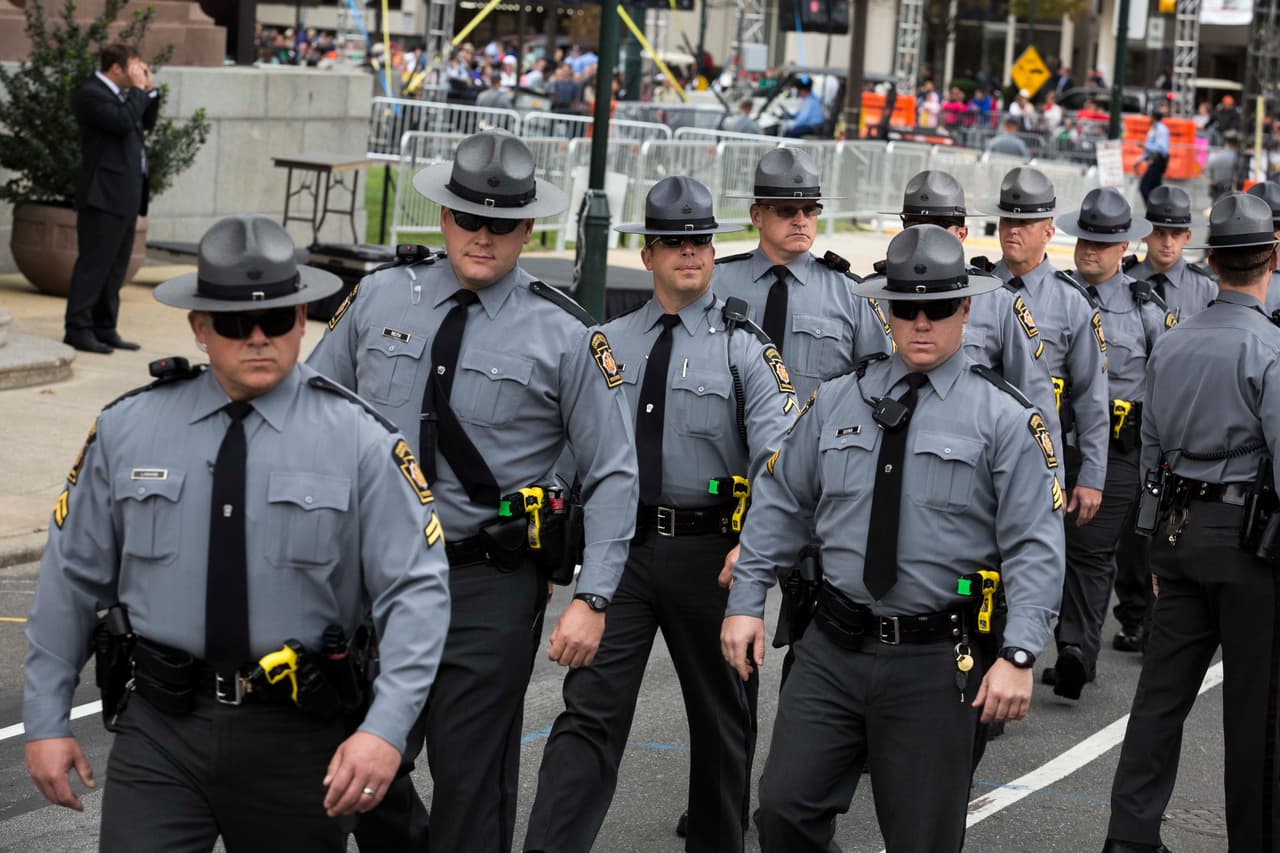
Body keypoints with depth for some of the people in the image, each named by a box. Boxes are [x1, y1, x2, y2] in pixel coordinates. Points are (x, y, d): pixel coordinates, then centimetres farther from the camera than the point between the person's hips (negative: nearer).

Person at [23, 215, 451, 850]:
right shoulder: (127, 430, 2)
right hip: (159, 732, 1)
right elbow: (71, 580, 8)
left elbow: (415, 592, -11)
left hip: (298, 739, -1)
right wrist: (46, 721, 7)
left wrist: (385, 729, -23)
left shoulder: (359, 441, -6)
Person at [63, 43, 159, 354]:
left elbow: (146, 123, 22)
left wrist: (148, 90, 11)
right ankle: (78, 329, -5)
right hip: (104, 195, -10)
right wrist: (138, 89, -13)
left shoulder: (119, 94, 18)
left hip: (124, 196, 10)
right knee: (94, 263, -8)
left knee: (116, 266, 12)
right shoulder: (92, 94, -12)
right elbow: (124, 121, -25)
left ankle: (104, 329, 17)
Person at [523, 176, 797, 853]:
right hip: (621, 544, 2)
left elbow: (778, 448, -16)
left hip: (710, 549, -2)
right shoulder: (610, 342, 8)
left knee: (722, 715, 13)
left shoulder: (744, 347, -4)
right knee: (590, 709, -6)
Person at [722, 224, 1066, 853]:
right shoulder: (837, 401, 8)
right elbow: (779, 505, 14)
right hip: (832, 651, 3)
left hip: (933, 664, -3)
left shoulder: (1004, 418, -4)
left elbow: (1034, 547, -8)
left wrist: (1018, 655, -18)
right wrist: (745, 602, 7)